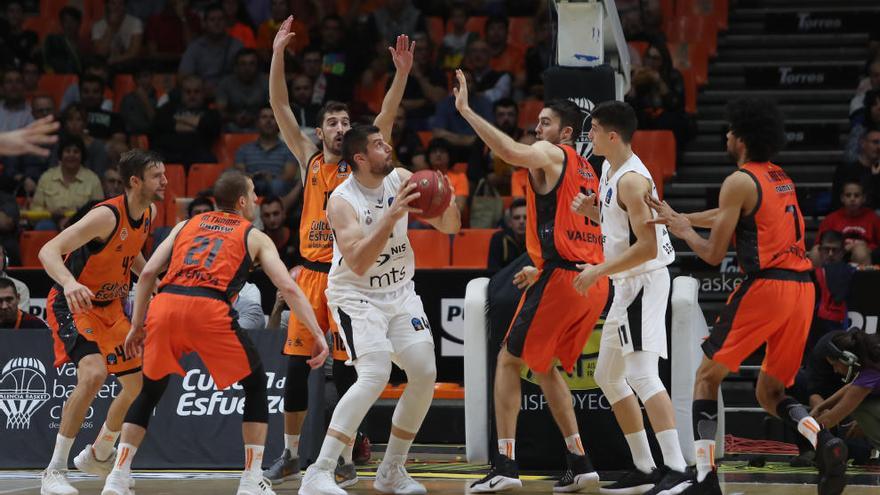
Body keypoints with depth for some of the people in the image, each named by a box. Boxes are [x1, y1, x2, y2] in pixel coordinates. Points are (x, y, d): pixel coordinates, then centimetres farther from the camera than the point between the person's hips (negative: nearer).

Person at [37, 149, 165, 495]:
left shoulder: (149, 213, 0)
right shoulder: (107, 216, -26)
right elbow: (48, 251, -34)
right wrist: (69, 283, -51)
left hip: (110, 306, 9)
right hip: (72, 305, -9)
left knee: (140, 382, 11)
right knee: (93, 374, -29)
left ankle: (99, 455, 33)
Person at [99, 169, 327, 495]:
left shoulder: (185, 227, 29)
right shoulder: (254, 237, 21)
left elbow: (148, 273, 19)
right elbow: (289, 288, 10)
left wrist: (136, 328, 23)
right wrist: (318, 335, 9)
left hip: (165, 306, 3)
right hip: (209, 310, -3)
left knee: (150, 392, 24)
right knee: (255, 385, 17)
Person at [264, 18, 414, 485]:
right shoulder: (309, 161, 8)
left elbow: (386, 116, -9)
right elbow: (280, 107, 3)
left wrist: (402, 73, -23)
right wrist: (278, 54, -7)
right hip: (311, 272, 2)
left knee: (345, 368, -2)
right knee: (296, 367, 2)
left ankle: (345, 459, 5)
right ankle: (290, 455, 13)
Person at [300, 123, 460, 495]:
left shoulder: (401, 179, -3)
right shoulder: (342, 201, -20)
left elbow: (449, 227, 1)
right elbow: (358, 263, -31)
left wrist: (447, 201, -22)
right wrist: (391, 217, -38)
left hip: (400, 293, 7)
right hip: (356, 296, -6)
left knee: (425, 374, -2)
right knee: (375, 376, -24)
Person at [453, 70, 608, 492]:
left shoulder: (550, 155, -2)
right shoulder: (586, 170, 24)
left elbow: (510, 152, -25)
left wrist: (465, 110, -22)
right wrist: (542, 269, 31)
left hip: (561, 279, -8)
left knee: (509, 360, 1)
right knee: (545, 366, 20)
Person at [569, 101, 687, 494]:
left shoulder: (632, 180, -19)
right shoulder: (610, 171, 12)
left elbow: (647, 246, -23)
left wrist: (600, 270, -19)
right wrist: (590, 211, 7)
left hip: (643, 281, -11)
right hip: (627, 285, 11)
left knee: (641, 374, -20)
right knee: (608, 377, 15)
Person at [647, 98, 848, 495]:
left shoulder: (739, 182, -5)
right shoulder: (781, 178, 21)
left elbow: (713, 254, -4)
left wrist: (683, 231, 14)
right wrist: (679, 217, 37)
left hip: (765, 286, -7)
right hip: (802, 288, 8)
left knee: (707, 376, 5)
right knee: (770, 394, 16)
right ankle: (824, 441, -13)